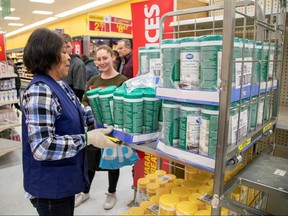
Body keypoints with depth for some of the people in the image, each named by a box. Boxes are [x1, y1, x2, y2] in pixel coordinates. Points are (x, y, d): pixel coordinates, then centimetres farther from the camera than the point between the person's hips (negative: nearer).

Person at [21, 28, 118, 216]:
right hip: (50, 186, -9)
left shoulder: (60, 85, 6)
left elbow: (80, 113, 16)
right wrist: (87, 138, -27)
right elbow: (41, 147, -31)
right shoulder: (40, 91, -25)